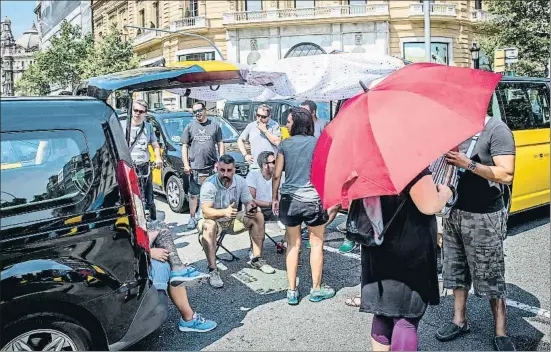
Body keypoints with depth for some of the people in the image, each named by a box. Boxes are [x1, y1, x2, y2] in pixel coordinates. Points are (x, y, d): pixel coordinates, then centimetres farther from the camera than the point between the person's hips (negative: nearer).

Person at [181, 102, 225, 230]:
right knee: (193, 194, 2)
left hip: (212, 167, 0)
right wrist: (186, 164, -1)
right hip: (194, 168, 0)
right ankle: (192, 218, 11)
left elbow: (220, 144, 11)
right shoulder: (190, 127, 10)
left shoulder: (215, 126, 10)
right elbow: (184, 146, 9)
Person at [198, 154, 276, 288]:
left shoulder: (240, 181, -9)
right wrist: (224, 212, -51)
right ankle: (212, 271, -33)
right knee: (209, 226, -39)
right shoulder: (209, 184, -25)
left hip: (232, 218, 6)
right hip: (212, 219, -5)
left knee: (258, 216, -9)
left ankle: (256, 259, 1)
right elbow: (206, 211, -32)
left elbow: (249, 202, -3)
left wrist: (252, 207, -29)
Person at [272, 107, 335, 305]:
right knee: (317, 244, 13)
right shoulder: (317, 143, -4)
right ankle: (316, 289, 23)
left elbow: (277, 175, 1)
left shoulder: (285, 144, 0)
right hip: (312, 199, -2)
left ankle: (292, 291, 17)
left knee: (293, 244, 12)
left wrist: (274, 198, 12)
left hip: (289, 199, 2)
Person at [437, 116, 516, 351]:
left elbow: (506, 175, -18)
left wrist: (469, 165, -26)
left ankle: (501, 333, 16)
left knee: (491, 277, 2)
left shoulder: (496, 129, -11)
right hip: (454, 212, 6)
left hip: (484, 218, -6)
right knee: (457, 270, 14)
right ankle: (460, 320, 27)